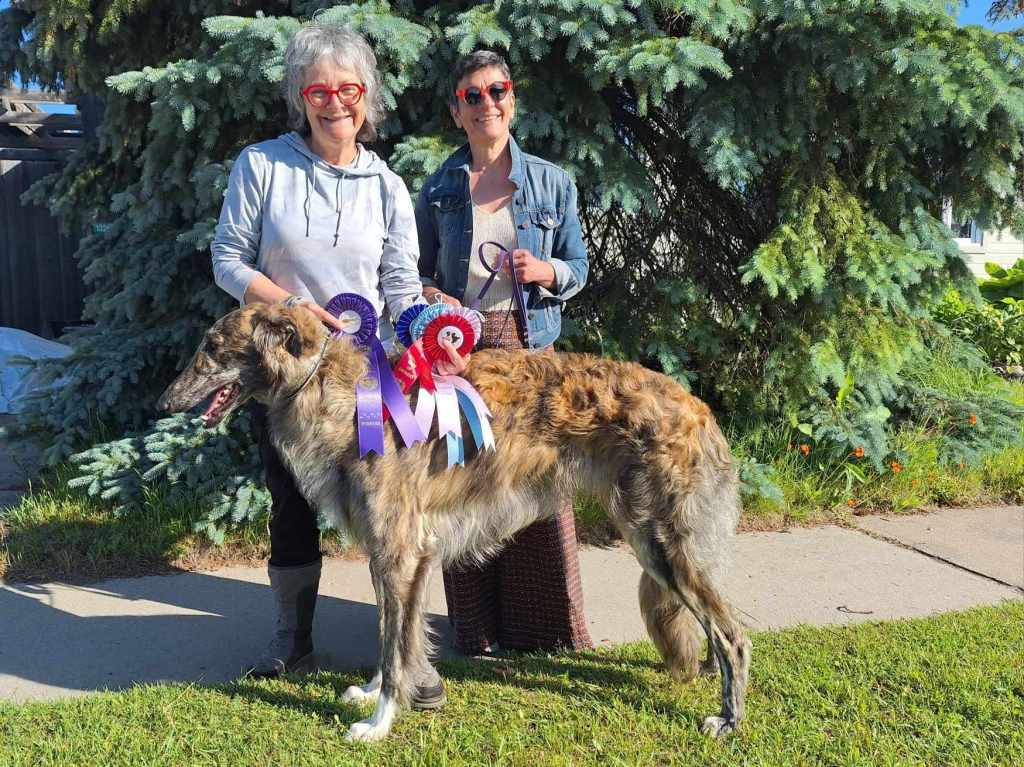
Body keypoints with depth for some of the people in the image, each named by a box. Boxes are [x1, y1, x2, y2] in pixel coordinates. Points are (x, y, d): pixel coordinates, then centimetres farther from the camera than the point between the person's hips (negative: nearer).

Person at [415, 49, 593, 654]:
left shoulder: (551, 183, 6)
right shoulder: (439, 188, 8)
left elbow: (578, 269, 9)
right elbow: (419, 268, 13)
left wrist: (546, 271, -11)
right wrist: (431, 295, -9)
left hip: (529, 347, 0)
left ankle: (545, 623, 17)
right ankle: (479, 626, 18)